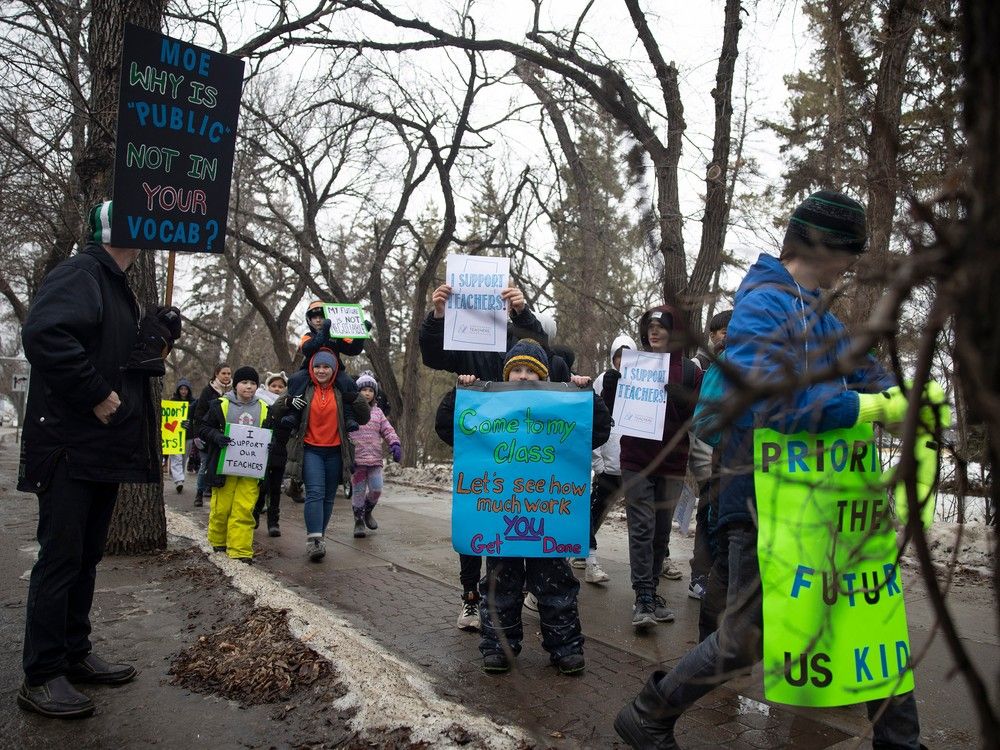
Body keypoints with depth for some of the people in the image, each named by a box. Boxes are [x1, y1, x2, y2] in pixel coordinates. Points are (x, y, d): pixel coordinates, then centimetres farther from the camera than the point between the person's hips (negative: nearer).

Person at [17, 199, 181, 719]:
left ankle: (75, 655, 26)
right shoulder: (77, 276, -11)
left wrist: (154, 349, 6)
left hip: (104, 449, 9)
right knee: (61, 556, -4)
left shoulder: (115, 287, 19)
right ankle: (40, 677, 6)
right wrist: (97, 395, -22)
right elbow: (43, 335, -28)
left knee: (85, 555, 15)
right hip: (71, 447, -9)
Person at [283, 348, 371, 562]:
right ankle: (314, 539, -19)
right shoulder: (303, 390, 3)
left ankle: (318, 538, 21)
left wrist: (355, 399, -13)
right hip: (310, 450, -2)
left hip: (335, 452, 2)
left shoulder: (342, 392, 4)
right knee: (315, 493, -16)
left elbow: (364, 417, 4)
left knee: (328, 496, 8)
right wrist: (287, 400, -14)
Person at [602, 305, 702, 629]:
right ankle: (644, 598, -4)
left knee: (662, 530, 11)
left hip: (672, 463, 1)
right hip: (636, 461, -1)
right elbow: (614, 411, 10)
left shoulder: (689, 371, 2)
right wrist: (611, 385, -7)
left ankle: (650, 590, 25)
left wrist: (680, 399, -18)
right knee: (641, 529, -5)